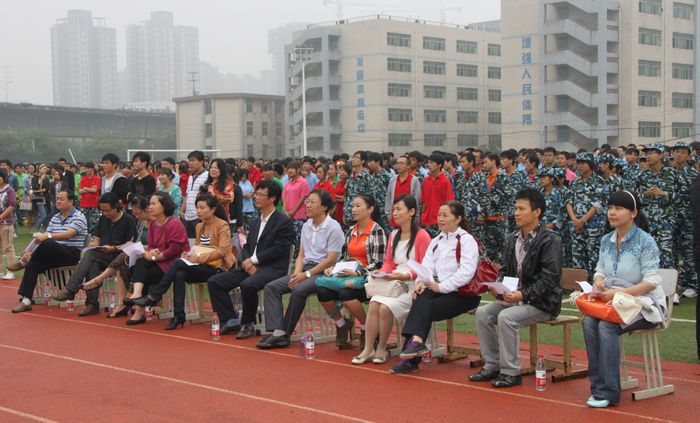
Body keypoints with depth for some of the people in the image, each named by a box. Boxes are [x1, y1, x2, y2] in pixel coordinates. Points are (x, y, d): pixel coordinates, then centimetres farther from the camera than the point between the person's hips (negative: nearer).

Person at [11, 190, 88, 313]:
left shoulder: (78, 217, -5)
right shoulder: (54, 218, 18)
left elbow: (69, 234, -22)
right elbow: (44, 237, 10)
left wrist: (48, 236, -35)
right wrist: (32, 252, -7)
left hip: (72, 254, -7)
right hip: (54, 254, 7)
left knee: (48, 243, -34)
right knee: (32, 265, -20)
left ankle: (23, 262, -11)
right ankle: (25, 301, -22)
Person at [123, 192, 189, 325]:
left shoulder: (174, 224, -14)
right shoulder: (153, 223, 13)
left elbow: (174, 250, -18)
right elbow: (151, 245, 13)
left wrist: (155, 256, -14)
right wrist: (148, 253, -11)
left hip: (174, 262, -7)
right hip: (158, 260, 7)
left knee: (147, 276, -20)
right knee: (139, 263, -19)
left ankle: (140, 312, -11)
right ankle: (137, 293, -34)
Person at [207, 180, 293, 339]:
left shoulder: (284, 222, -4)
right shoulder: (256, 222, 21)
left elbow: (278, 249, -14)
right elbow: (247, 246, 17)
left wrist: (253, 260, -14)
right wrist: (247, 262, -5)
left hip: (272, 268, -8)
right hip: (250, 267, 8)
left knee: (247, 284, -37)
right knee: (214, 282, -4)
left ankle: (248, 324, -15)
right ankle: (231, 321, 1)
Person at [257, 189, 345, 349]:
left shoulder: (333, 228, -8)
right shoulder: (306, 226, 16)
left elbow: (331, 260, -13)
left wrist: (306, 275, -15)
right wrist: (297, 272, -3)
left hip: (322, 272, -8)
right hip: (305, 270, 8)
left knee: (298, 291, -33)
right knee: (271, 287, -11)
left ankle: (285, 333, -19)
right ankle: (277, 331, -23)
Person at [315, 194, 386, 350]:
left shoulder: (377, 231, -4)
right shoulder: (351, 231, 17)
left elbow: (378, 264, -10)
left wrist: (357, 273, -20)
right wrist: (333, 268, -1)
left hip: (366, 278, -6)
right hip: (347, 274, 6)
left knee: (346, 292, -36)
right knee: (322, 290, -22)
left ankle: (367, 330, -12)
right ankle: (342, 324, 3)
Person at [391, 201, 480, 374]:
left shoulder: (466, 240, -4)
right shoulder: (436, 241, 19)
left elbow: (466, 272, -16)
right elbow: (427, 265, 8)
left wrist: (441, 287, -19)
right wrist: (422, 282, -14)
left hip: (465, 293, -5)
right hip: (442, 291, 5)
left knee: (425, 308, -26)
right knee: (422, 298, -26)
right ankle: (416, 341, -38)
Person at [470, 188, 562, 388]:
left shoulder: (550, 240, -12)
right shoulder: (513, 239, 11)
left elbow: (549, 278, -18)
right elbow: (505, 269, 17)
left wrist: (524, 294, -26)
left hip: (542, 302, -7)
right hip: (515, 297, 8)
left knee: (506, 317, -29)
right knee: (483, 314, -10)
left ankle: (510, 372, -16)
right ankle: (493, 366, 0)